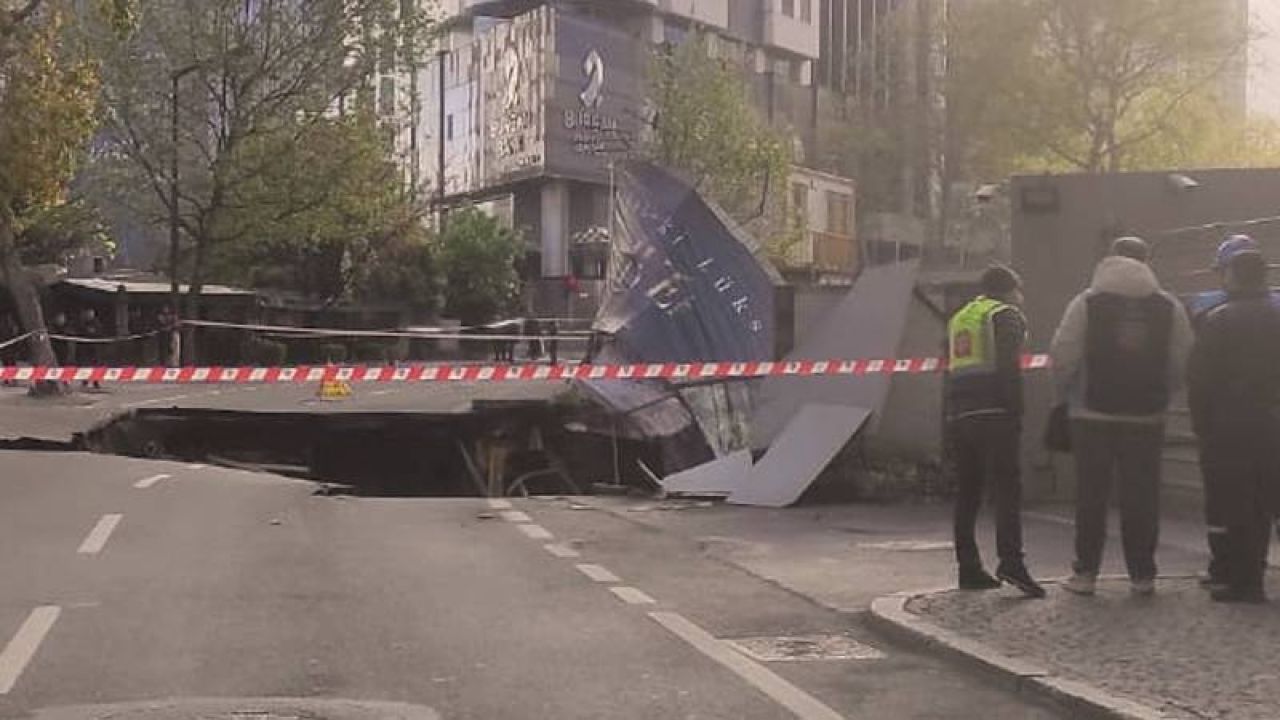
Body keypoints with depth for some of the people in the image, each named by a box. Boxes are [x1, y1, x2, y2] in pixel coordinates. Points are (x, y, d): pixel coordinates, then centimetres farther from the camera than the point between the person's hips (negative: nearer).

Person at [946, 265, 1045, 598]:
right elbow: (1009, 369, -12)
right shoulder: (1006, 315, 0)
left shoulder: (959, 319, 23)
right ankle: (1010, 560, -23)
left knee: (967, 492, 9)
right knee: (1007, 486, -10)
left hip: (960, 416, 7)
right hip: (995, 414, -7)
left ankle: (968, 567, 8)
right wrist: (1016, 413, -13)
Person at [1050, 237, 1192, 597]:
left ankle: (1086, 573, 8)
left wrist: (1068, 392, 9)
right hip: (1147, 418, 1)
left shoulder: (1087, 302, -3)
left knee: (1091, 495, 5)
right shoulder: (1170, 307, 3)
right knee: (1142, 496, 8)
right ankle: (1142, 575, 11)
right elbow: (1183, 363, 1)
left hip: (1092, 415, -1)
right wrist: (1161, 396, 15)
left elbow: (1062, 357, -8)